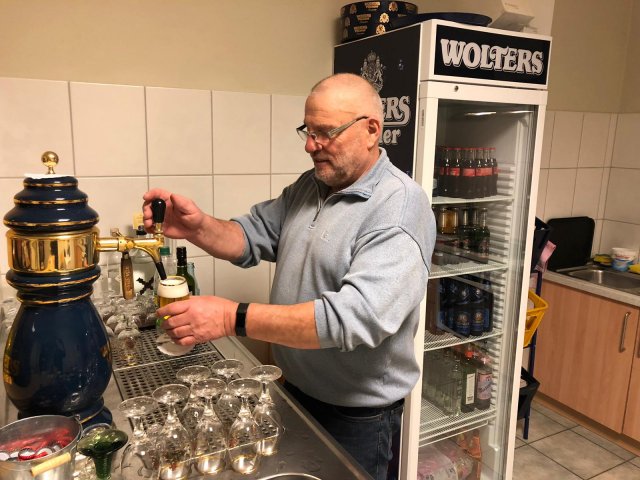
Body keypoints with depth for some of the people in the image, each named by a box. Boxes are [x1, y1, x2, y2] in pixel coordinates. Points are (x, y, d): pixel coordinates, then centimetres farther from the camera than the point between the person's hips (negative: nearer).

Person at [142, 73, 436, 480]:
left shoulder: (400, 209, -24)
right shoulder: (309, 187, 2)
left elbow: (354, 316, -34)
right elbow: (252, 237, 4)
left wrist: (234, 318, -35)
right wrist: (199, 227, -17)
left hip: (356, 413, -6)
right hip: (294, 390, 7)